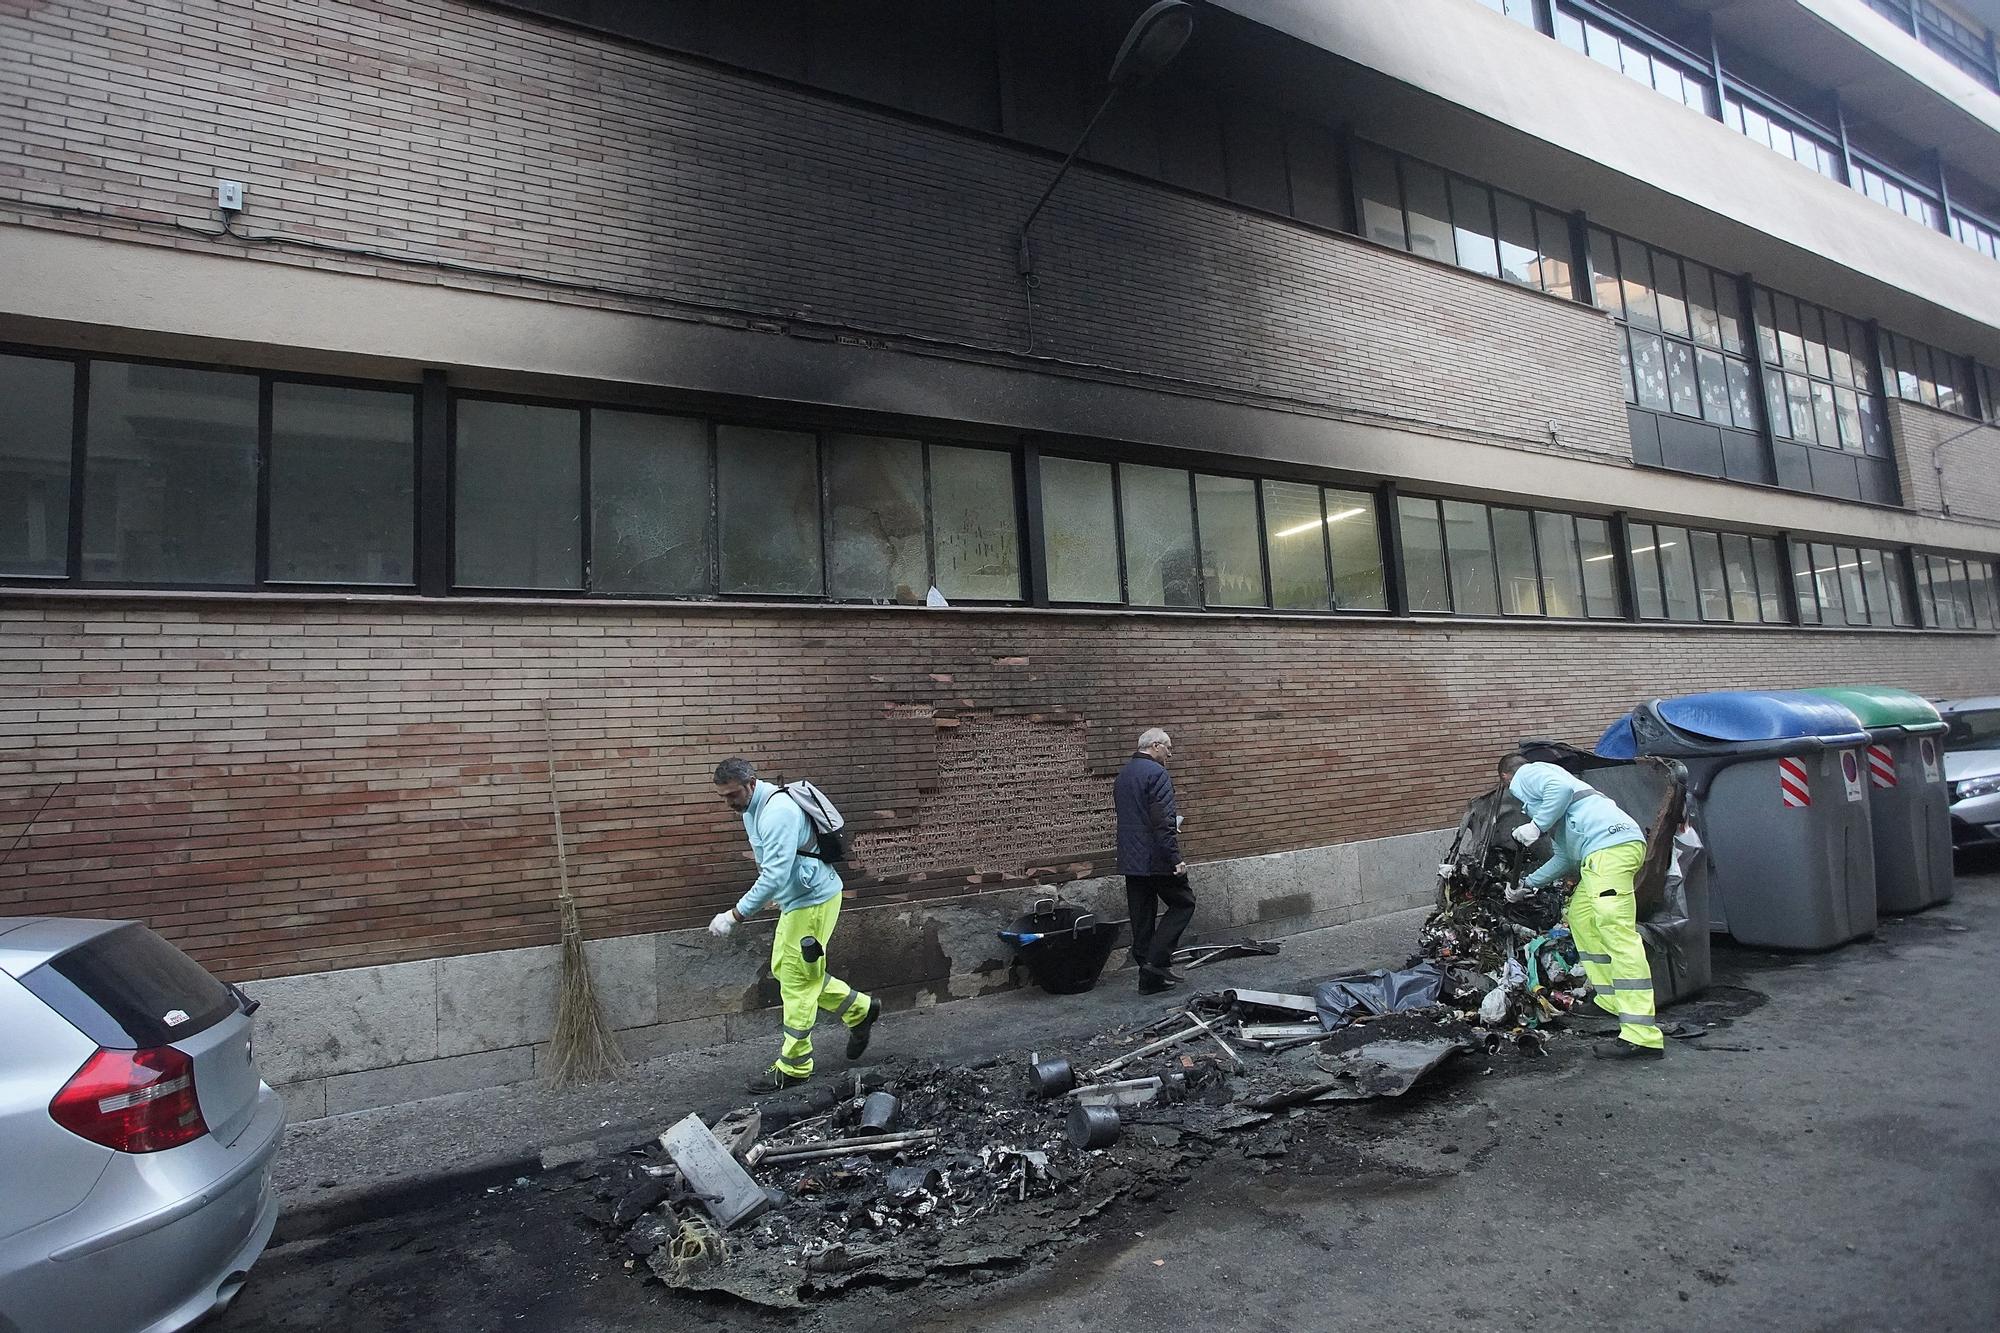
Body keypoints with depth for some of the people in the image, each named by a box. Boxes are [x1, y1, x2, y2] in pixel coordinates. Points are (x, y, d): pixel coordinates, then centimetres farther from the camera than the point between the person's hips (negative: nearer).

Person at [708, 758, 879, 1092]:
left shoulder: (777, 812, -26)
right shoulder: (752, 808, 6)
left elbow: (775, 875, -32)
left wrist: (735, 915, -30)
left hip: (813, 901, -10)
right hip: (795, 899, 10)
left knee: (796, 982, -1)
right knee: (783, 968, 17)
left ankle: (792, 1068, 13)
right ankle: (859, 1010, 28)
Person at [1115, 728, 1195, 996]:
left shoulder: (1122, 775, 15)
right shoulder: (1156, 773, -13)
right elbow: (1164, 821, -20)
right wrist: (1175, 858, -19)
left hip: (1130, 860, 8)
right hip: (1156, 858, -8)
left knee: (1142, 918, 10)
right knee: (1183, 903, 6)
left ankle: (1149, 978, 14)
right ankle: (1157, 960, -3)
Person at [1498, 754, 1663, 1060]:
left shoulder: (1524, 776, 10)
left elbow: (1561, 788, -14)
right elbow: (1566, 857, 36)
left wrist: (1536, 826, -6)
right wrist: (1528, 884, 44)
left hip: (1610, 844, -10)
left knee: (1617, 933, -16)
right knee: (1579, 915, 20)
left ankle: (1643, 1037, -21)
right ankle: (1610, 1002, 23)